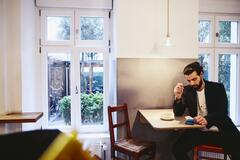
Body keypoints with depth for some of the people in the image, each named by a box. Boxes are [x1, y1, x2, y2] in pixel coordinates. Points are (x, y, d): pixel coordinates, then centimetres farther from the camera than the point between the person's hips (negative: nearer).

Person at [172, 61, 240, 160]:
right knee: (177, 149, -21)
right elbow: (178, 113, 1)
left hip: (219, 131, -1)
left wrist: (207, 119, -31)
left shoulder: (218, 88, -2)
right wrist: (178, 97, -19)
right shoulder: (187, 90, 3)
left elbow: (223, 112, -10)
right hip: (197, 131, 1)